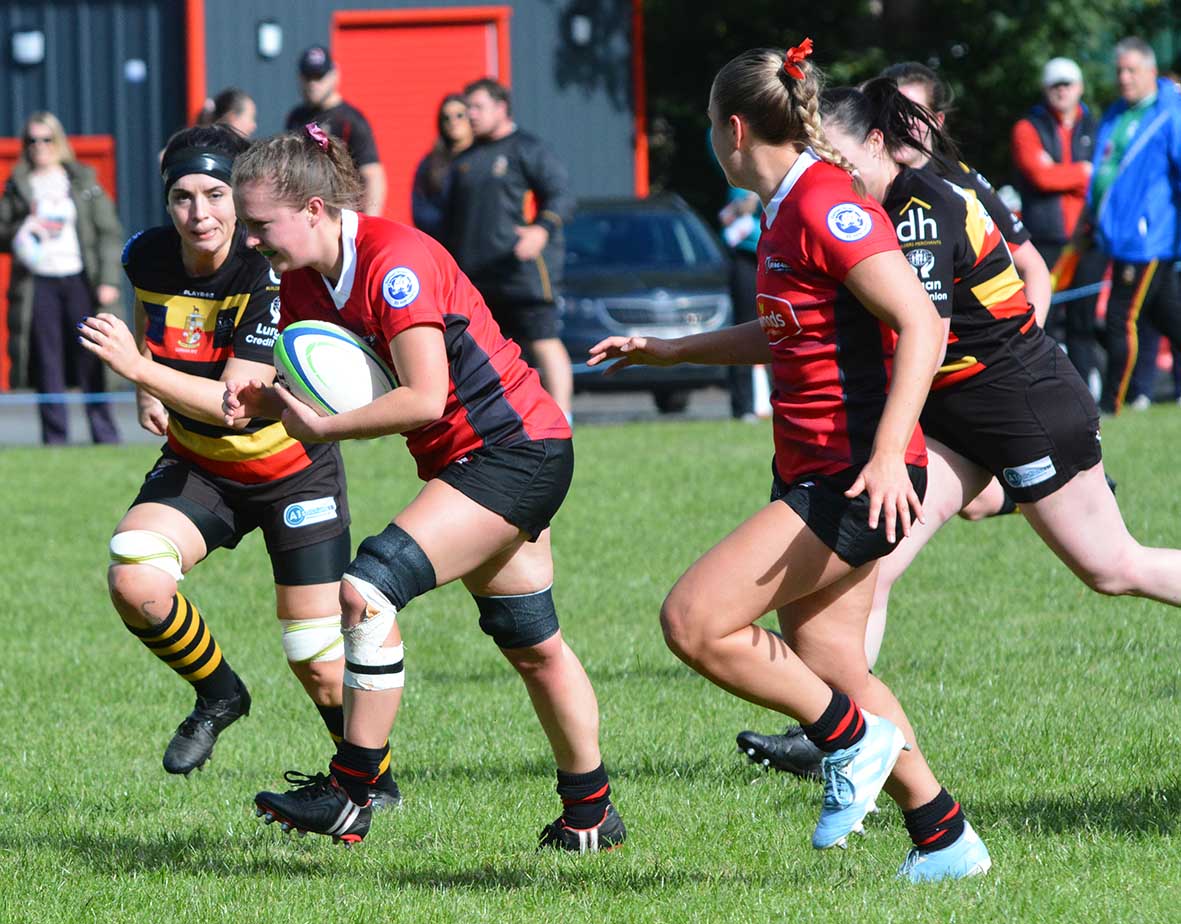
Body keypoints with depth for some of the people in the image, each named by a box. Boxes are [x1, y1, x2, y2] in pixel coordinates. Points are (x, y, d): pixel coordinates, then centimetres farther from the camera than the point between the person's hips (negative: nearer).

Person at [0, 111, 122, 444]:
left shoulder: (84, 181, 8)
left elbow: (109, 232, 6)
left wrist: (108, 280, -3)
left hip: (79, 279, -1)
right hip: (38, 284, 1)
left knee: (91, 363, -4)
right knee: (48, 367, 1)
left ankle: (106, 437, 2)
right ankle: (54, 439, 6)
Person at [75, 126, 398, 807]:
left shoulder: (272, 275, -26)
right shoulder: (148, 257, -11)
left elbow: (232, 402, -32)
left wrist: (142, 369, -41)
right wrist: (148, 394, 3)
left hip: (292, 467, -4)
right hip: (196, 464, 4)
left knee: (321, 662, -4)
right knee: (133, 579, -25)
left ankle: (375, 782, 23)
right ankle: (219, 695, 2)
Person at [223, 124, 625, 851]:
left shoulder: (394, 261, -23)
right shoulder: (305, 281, 4)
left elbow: (424, 399, -27)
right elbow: (321, 389, 6)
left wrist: (321, 427, -22)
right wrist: (262, 400, -14)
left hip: (516, 451, -10)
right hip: (464, 461, 10)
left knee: (369, 591, -19)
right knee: (532, 645, 17)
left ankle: (349, 797, -15)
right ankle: (591, 813, 27)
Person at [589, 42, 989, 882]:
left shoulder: (825, 206, -17)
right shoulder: (788, 210, 13)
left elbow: (922, 326, -24)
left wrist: (888, 455, -33)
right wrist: (668, 351, 29)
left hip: (858, 481, -10)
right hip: (812, 475, 10)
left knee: (694, 621, -14)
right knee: (828, 667, 9)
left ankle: (852, 739, 0)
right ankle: (945, 840, 16)